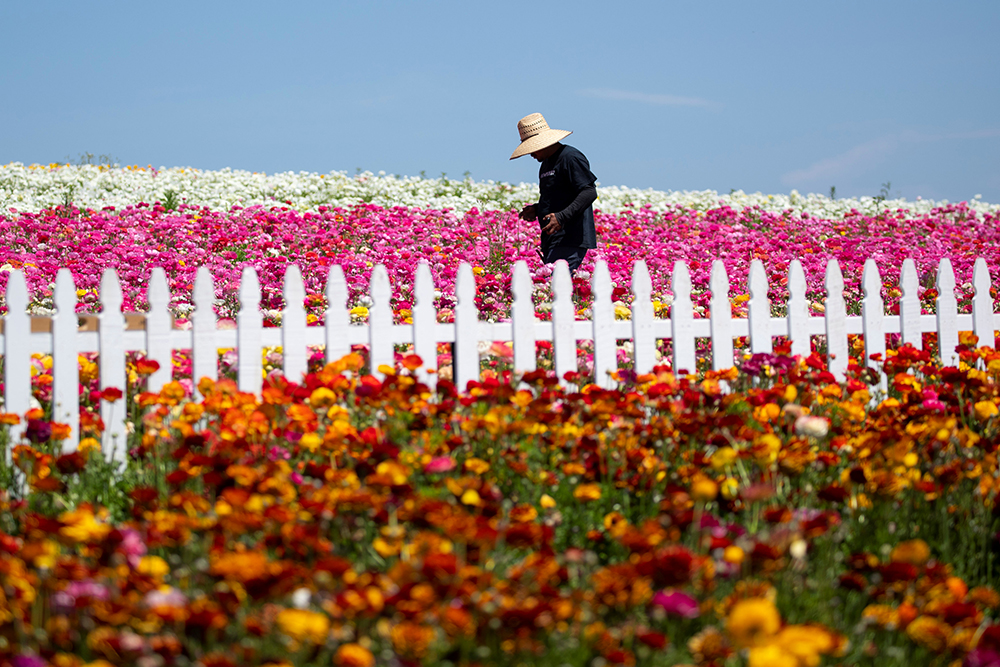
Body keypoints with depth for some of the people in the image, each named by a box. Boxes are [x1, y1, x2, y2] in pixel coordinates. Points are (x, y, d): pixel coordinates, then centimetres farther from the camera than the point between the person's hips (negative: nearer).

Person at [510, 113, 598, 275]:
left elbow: (589, 192, -18)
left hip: (570, 241, -10)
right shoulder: (546, 163, 22)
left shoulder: (570, 158, -10)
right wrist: (536, 209, 14)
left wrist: (562, 217, -26)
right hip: (553, 241, 10)